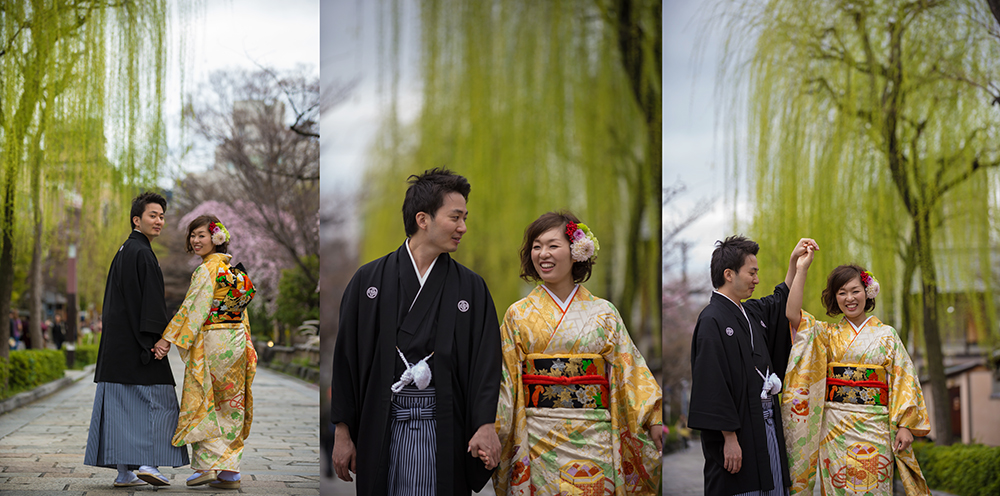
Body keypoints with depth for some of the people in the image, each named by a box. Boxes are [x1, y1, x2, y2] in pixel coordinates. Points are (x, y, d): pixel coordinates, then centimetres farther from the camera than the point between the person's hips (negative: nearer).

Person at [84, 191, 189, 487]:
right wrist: (155, 340, -19)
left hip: (117, 341, 9)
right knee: (156, 401, -4)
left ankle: (124, 471, 6)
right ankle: (149, 462, -11)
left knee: (122, 404, 6)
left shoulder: (125, 250, 19)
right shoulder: (141, 252, -12)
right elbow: (149, 299, -18)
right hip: (136, 341, -9)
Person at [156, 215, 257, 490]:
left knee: (203, 405, -1)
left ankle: (207, 464, -4)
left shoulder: (207, 270, -11)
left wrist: (168, 338, -19)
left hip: (212, 342, -8)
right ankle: (230, 472, 9)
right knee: (231, 408, 8)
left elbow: (192, 307, -18)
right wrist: (246, 345, 21)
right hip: (237, 343, 8)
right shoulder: (235, 269, 13)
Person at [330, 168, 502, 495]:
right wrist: (342, 432, 2)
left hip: (442, 428, 0)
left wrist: (485, 425, -18)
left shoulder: (471, 288, 7)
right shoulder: (368, 281, 6)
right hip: (381, 425, 0)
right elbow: (345, 358, 6)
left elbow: (486, 359, -2)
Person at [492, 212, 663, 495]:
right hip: (538, 438, 0)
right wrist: (488, 429, -5)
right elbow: (504, 379, 5)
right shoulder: (518, 315, 6)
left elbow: (630, 370, 6)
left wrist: (653, 419, -2)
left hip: (593, 439, 0)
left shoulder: (603, 313, 7)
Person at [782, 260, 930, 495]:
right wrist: (802, 269, -5)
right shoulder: (827, 333, 10)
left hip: (874, 429, -1)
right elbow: (792, 313, -4)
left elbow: (903, 381, 3)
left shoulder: (887, 335, 7)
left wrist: (905, 425, -6)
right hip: (835, 429, 2)